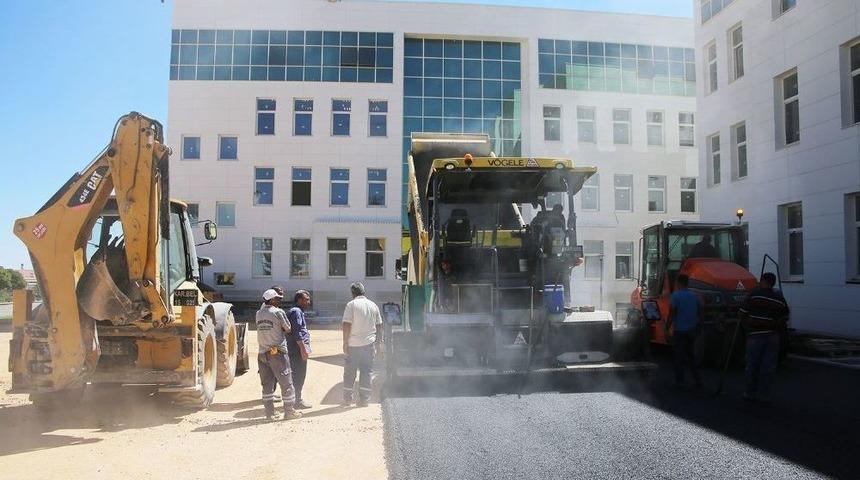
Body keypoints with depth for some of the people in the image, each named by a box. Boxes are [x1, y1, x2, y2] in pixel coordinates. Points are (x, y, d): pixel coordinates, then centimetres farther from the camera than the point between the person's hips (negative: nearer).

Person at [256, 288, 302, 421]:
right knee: (286, 383, 4)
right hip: (277, 353, -6)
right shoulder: (278, 312, -10)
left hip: (262, 354, 6)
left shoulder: (259, 314, 5)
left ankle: (269, 413, 13)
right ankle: (289, 412, 8)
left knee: (267, 384, 11)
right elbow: (288, 330, -1)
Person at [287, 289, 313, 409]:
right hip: (298, 349, -11)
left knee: (298, 375, 15)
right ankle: (297, 400, 0)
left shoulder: (299, 312, 20)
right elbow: (297, 332, -21)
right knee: (299, 375, -5)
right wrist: (303, 349, -22)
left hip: (298, 349, 11)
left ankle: (297, 397, 23)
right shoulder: (296, 312, -14)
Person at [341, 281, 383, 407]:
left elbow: (346, 325, -13)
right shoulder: (373, 305, 7)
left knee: (350, 372, 8)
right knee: (367, 371, 8)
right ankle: (364, 399, 7)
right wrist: (379, 343, 18)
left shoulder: (351, 305, -8)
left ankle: (347, 399, 14)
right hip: (369, 343, 3)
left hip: (353, 344, -3)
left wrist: (345, 343, -7)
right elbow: (379, 326, 10)